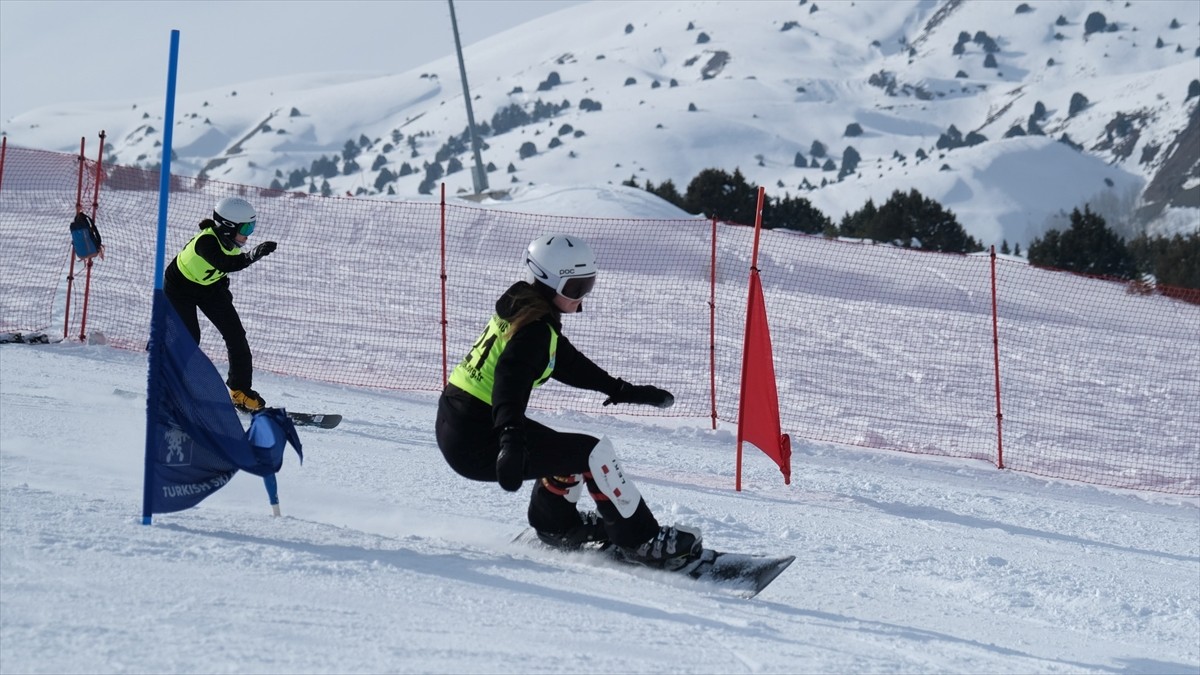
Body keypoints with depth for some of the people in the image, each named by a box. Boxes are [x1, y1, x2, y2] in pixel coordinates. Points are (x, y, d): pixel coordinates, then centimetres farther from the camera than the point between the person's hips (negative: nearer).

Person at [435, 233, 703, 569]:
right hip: (478, 444, -10)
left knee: (568, 450, 27)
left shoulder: (523, 311, 12)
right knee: (594, 454, -9)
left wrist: (625, 390, 23)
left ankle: (557, 527, 41)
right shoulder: (534, 328, -19)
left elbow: (568, 363, 22)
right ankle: (643, 542, -4)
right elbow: (511, 382, -36)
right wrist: (510, 441, -52)